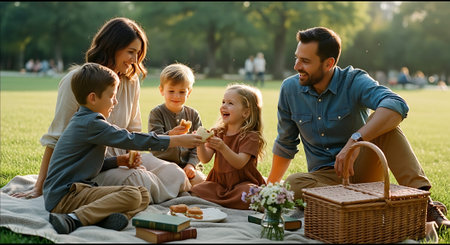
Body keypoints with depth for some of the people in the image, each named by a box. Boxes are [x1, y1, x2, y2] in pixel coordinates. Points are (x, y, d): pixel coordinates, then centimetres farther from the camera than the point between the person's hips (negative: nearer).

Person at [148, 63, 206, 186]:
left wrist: (191, 164, -8)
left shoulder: (193, 114, 8)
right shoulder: (156, 113, -3)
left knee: (200, 180, -20)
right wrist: (170, 135, -35)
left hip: (187, 164, 4)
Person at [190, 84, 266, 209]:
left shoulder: (251, 136, -9)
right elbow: (205, 159, -4)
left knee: (246, 195, -35)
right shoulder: (217, 133, 8)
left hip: (242, 183, -4)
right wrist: (200, 144, -25)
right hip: (219, 183, 4)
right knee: (196, 191, -20)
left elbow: (239, 163, -23)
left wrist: (222, 147, -38)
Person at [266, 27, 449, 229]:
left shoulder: (354, 81, -13)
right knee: (293, 183, -32)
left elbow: (397, 105, -35)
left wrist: (355, 140, -46)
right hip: (325, 177, 3)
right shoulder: (290, 89, -1)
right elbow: (285, 144, 14)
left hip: (362, 168, -2)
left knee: (384, 120, -27)